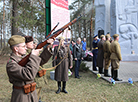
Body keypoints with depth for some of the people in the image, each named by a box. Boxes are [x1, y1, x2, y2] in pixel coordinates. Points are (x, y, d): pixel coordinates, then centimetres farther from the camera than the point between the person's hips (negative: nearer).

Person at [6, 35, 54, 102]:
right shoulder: (11, 64, -21)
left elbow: (41, 60, 9)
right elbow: (28, 75, -34)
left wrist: (47, 48, -5)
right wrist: (33, 56, -26)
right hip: (21, 97, -7)